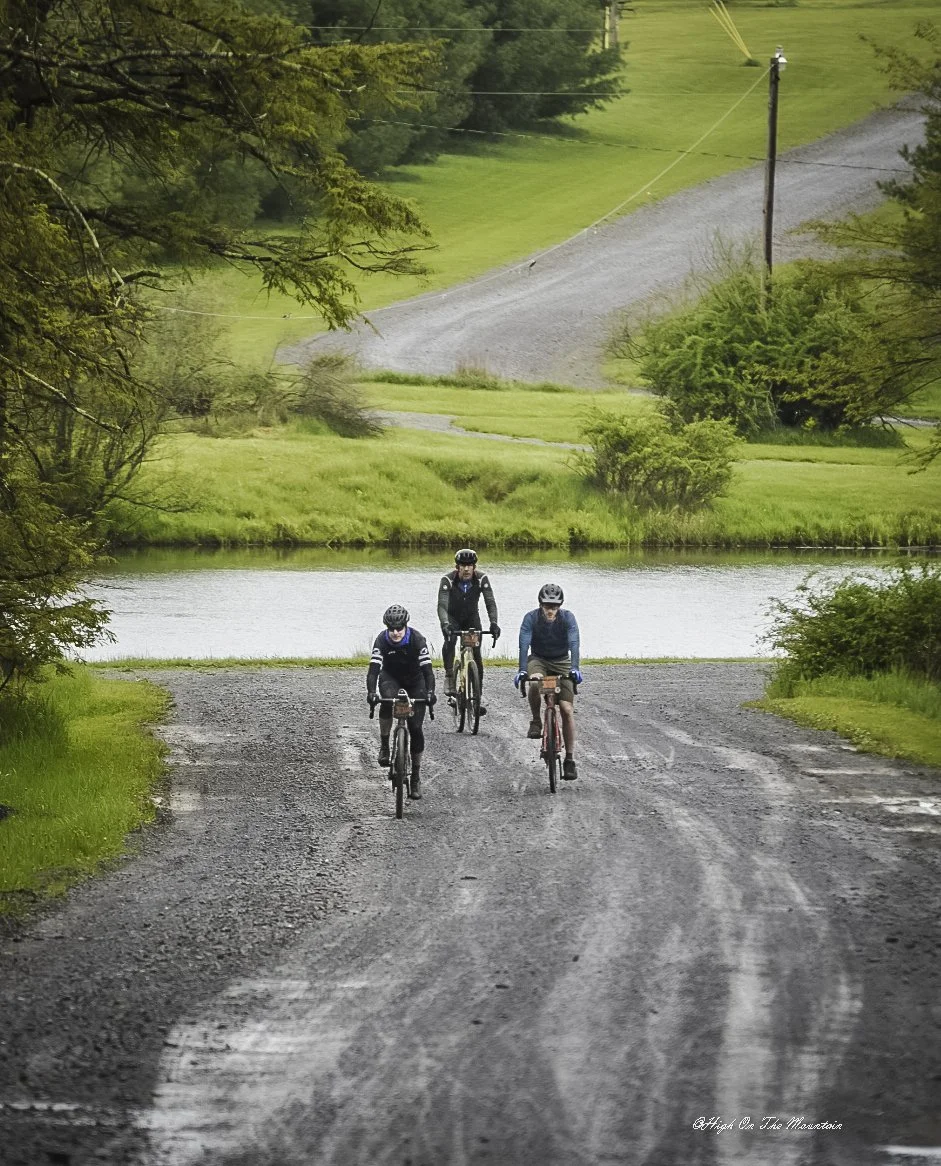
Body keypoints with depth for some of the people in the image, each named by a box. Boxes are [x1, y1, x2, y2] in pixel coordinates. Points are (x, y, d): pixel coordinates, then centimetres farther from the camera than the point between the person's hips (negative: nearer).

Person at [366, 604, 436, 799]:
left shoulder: (417, 639, -26)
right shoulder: (382, 640, -23)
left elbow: (427, 668, -31)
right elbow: (373, 668, -31)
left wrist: (430, 692, -47)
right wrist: (371, 692, -48)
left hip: (415, 681, 0)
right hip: (390, 678, 0)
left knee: (415, 728, -8)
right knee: (387, 701, -36)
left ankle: (416, 774, 5)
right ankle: (384, 745, -16)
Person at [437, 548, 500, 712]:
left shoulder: (481, 579, -21)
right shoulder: (448, 580, -26)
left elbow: (490, 602, -27)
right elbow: (442, 605, -35)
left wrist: (494, 623, -45)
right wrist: (445, 624, -54)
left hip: (471, 617, 2)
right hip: (452, 617, -2)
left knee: (476, 654, -8)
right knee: (449, 640, -34)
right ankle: (449, 676, -22)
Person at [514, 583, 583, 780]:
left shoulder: (568, 618, -18)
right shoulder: (531, 618, -18)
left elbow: (574, 644, -29)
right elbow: (524, 644, -27)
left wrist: (575, 668, -45)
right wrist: (522, 670, -41)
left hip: (562, 662, 0)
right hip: (538, 660, 0)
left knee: (567, 709, -11)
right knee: (535, 682, -37)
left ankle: (570, 759, -6)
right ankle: (536, 722, -13)